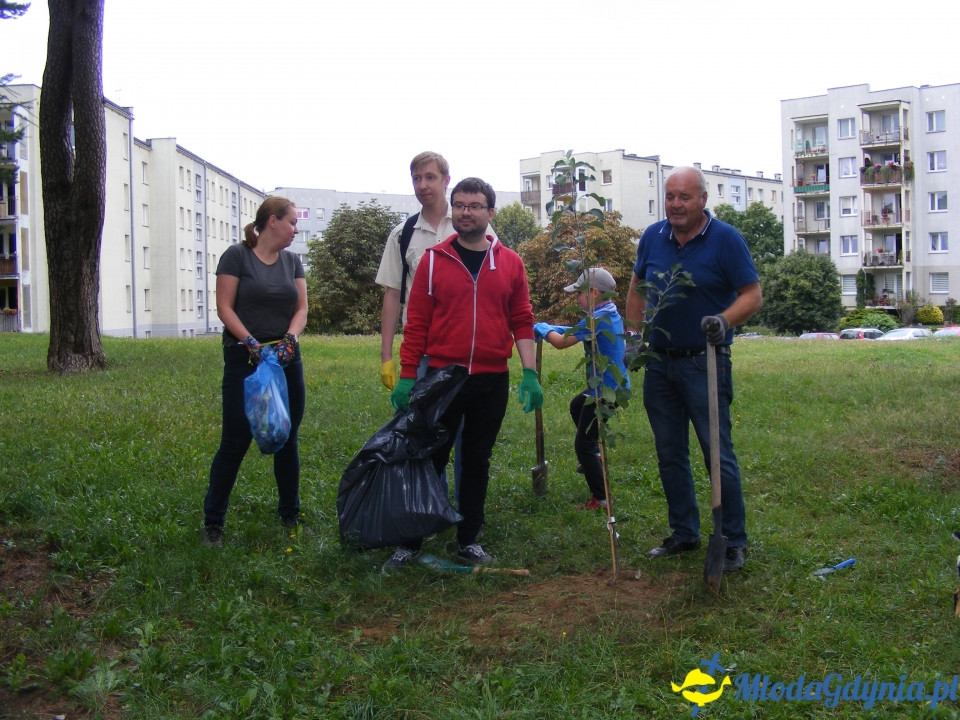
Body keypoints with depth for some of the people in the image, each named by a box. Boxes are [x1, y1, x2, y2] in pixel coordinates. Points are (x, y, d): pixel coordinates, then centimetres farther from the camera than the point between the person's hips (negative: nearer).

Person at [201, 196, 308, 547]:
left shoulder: (292, 261, 11)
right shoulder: (237, 255, -5)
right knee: (235, 441, -4)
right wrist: (252, 343, -19)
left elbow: (301, 307, 6)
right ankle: (212, 522, 7)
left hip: (286, 359, 5)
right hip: (244, 360, -5)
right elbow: (224, 307, -9)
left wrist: (290, 339, -12)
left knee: (287, 439, 10)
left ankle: (290, 516, 23)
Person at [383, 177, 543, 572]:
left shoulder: (510, 263, 5)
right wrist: (407, 375, -3)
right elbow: (416, 322, 0)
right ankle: (410, 543, 14)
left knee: (477, 462, 11)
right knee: (429, 460, 4)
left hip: (492, 381, 2)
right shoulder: (433, 260, 1)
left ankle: (468, 540, 23)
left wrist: (529, 373, -2)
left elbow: (522, 321, 6)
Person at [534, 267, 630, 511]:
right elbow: (577, 332, 14)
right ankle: (594, 454, 44)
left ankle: (600, 498, 1)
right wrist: (550, 329, 5)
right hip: (612, 384, 11)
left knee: (583, 444, -4)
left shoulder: (598, 318, -23)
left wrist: (543, 329, -1)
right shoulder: (610, 313, 7)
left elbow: (562, 342, -20)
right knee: (577, 405, 36)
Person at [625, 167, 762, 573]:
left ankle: (733, 542, 8)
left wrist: (724, 320, -28)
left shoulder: (726, 239, -8)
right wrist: (634, 334, 8)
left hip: (704, 363, -5)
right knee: (670, 455, 12)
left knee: (718, 455, -4)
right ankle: (684, 533, 25)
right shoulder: (652, 237, 6)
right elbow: (637, 288, 19)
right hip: (659, 363, 5)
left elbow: (752, 295, -10)